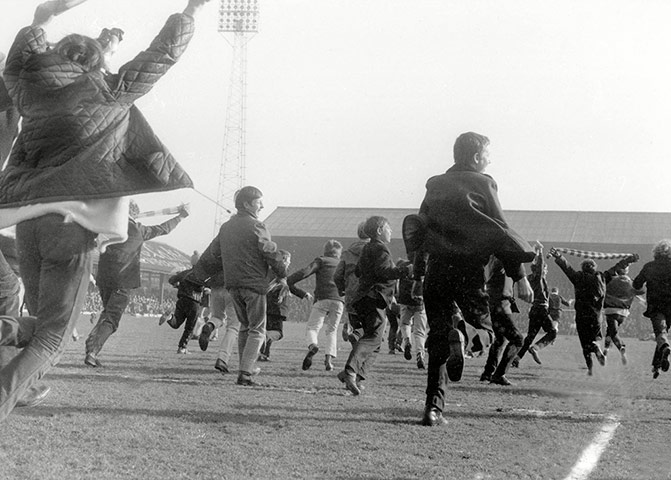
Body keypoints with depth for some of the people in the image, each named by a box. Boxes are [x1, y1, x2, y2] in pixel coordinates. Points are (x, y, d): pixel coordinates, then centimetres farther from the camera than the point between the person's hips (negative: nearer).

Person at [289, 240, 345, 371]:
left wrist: (287, 281, -4)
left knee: (312, 328, -2)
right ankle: (329, 358, -5)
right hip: (338, 301, 3)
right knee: (332, 330, 14)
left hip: (322, 299, -3)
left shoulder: (321, 261, 13)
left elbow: (305, 272, -3)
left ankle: (313, 346, -33)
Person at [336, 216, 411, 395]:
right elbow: (383, 271, -21)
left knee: (374, 343, 13)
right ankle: (350, 372, -37)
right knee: (373, 337, -21)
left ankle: (356, 377, 2)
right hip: (374, 299, -10)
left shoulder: (367, 249, 23)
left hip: (364, 298, 10)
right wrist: (406, 270, -18)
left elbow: (358, 271, 32)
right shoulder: (380, 249, -6)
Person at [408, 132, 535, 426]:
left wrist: (418, 276, 22)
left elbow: (420, 230, 17)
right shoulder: (482, 184, 1)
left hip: (436, 268, 5)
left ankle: (434, 406, -1)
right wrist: (519, 276, -4)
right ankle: (457, 341, -28)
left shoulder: (435, 185, 16)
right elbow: (500, 232, -4)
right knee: (482, 320, 8)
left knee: (438, 336, 8)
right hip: (469, 268, -4)